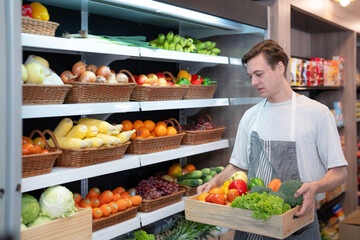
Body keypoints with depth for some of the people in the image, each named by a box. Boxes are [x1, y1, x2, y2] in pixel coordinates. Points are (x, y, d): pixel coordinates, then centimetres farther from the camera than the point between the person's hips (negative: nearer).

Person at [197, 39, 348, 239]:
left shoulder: (317, 113, -6)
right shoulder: (250, 117, 8)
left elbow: (339, 171, -6)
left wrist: (315, 187, -26)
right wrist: (216, 181, -6)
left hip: (298, 218, -3)